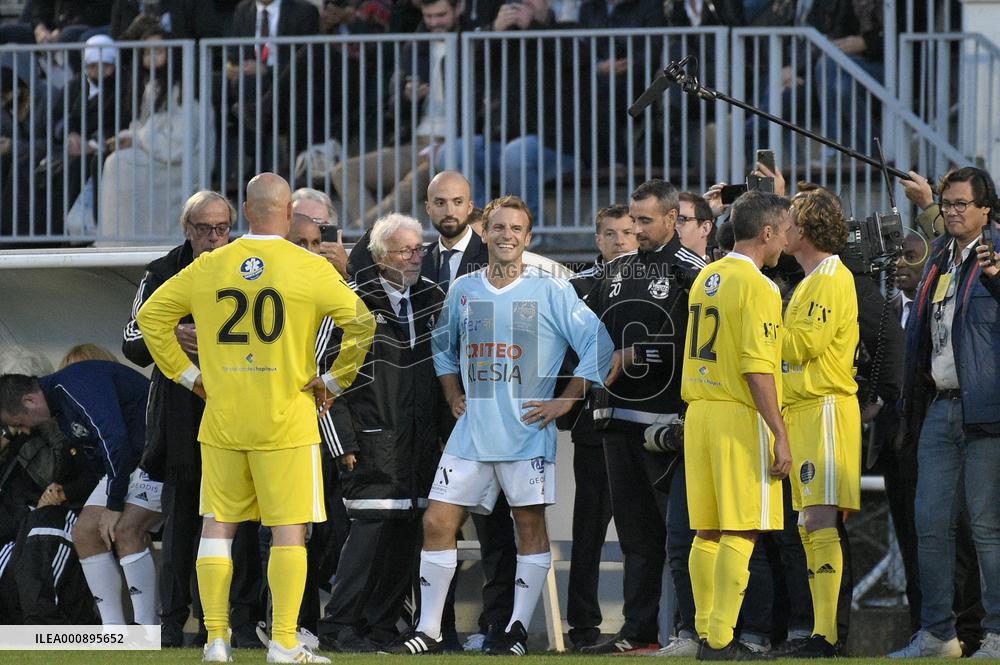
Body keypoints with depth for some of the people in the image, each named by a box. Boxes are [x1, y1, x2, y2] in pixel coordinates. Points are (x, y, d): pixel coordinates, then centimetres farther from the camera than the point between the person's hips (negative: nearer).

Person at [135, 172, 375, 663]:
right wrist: (335, 380, 2)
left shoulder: (208, 267, 4)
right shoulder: (309, 269, -6)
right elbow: (360, 323, -9)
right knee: (289, 528, 1)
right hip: (286, 420, -3)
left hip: (222, 420, 3)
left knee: (217, 525, 10)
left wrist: (188, 375, 14)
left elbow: (151, 315, 10)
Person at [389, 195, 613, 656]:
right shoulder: (463, 290, 10)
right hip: (471, 432, 4)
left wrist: (567, 401, -7)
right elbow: (443, 347, 27)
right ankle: (428, 630, 4)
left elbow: (598, 345, -4)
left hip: (528, 433, -4)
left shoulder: (551, 291, -4)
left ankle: (519, 628, 9)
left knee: (530, 524, 0)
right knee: (437, 522, -1)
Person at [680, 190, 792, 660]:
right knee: (740, 532, -6)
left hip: (699, 413, 8)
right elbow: (757, 367, -17)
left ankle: (706, 635, 12)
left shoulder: (705, 280, 13)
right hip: (741, 417, -8)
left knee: (707, 531, 10)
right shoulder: (756, 287, -12)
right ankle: (721, 642, -10)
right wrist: (780, 435, -16)